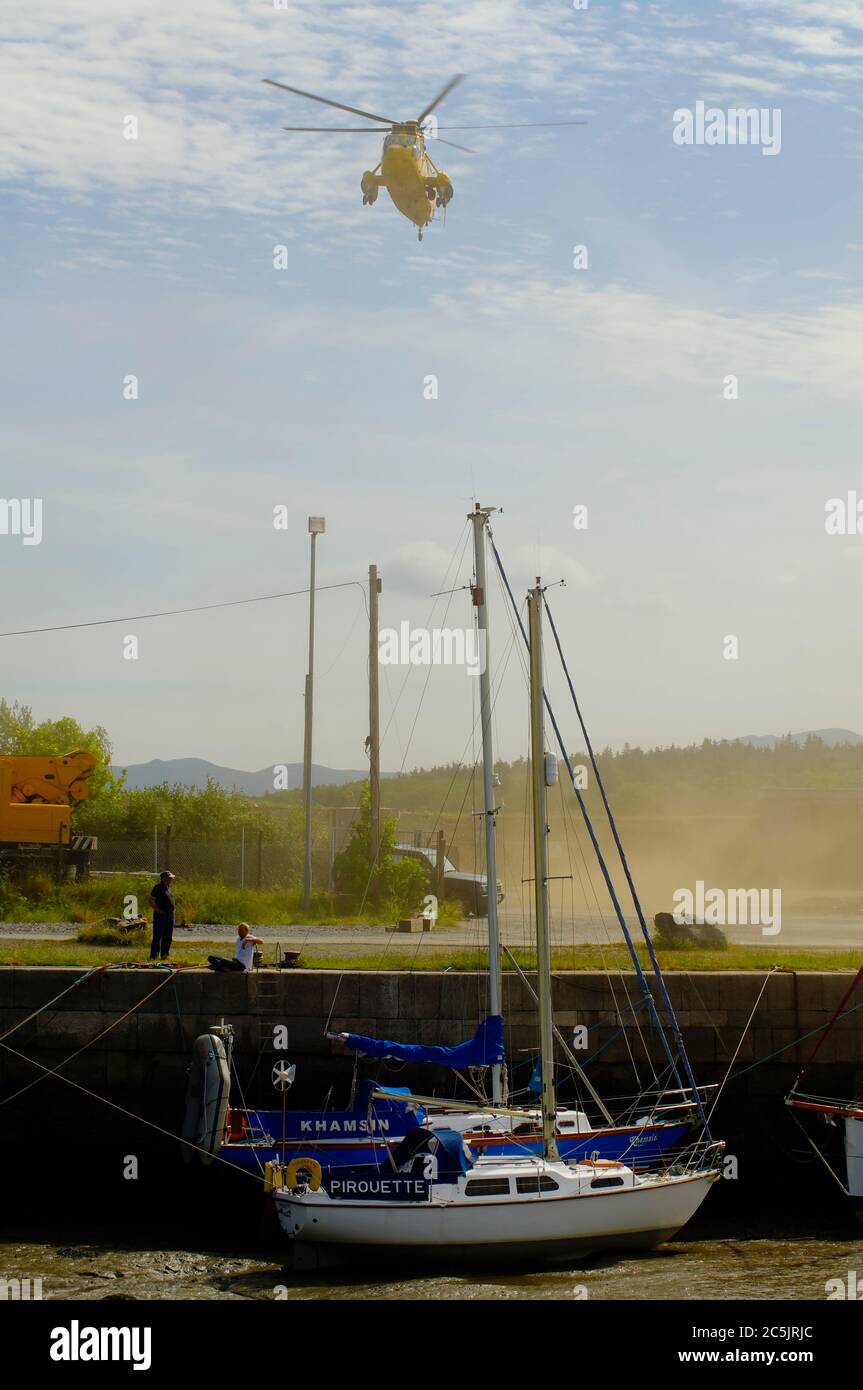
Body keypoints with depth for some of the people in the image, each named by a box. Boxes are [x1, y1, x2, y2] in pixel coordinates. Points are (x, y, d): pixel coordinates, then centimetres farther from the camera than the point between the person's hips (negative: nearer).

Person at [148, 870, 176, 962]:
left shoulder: (168, 888, 15)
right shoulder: (158, 888, -10)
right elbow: (151, 902, -14)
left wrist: (172, 911, 14)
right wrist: (159, 911, -16)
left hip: (170, 915, 8)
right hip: (160, 916, -8)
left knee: (168, 937, 10)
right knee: (157, 937, -6)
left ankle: (164, 955, 17)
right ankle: (153, 955, -3)